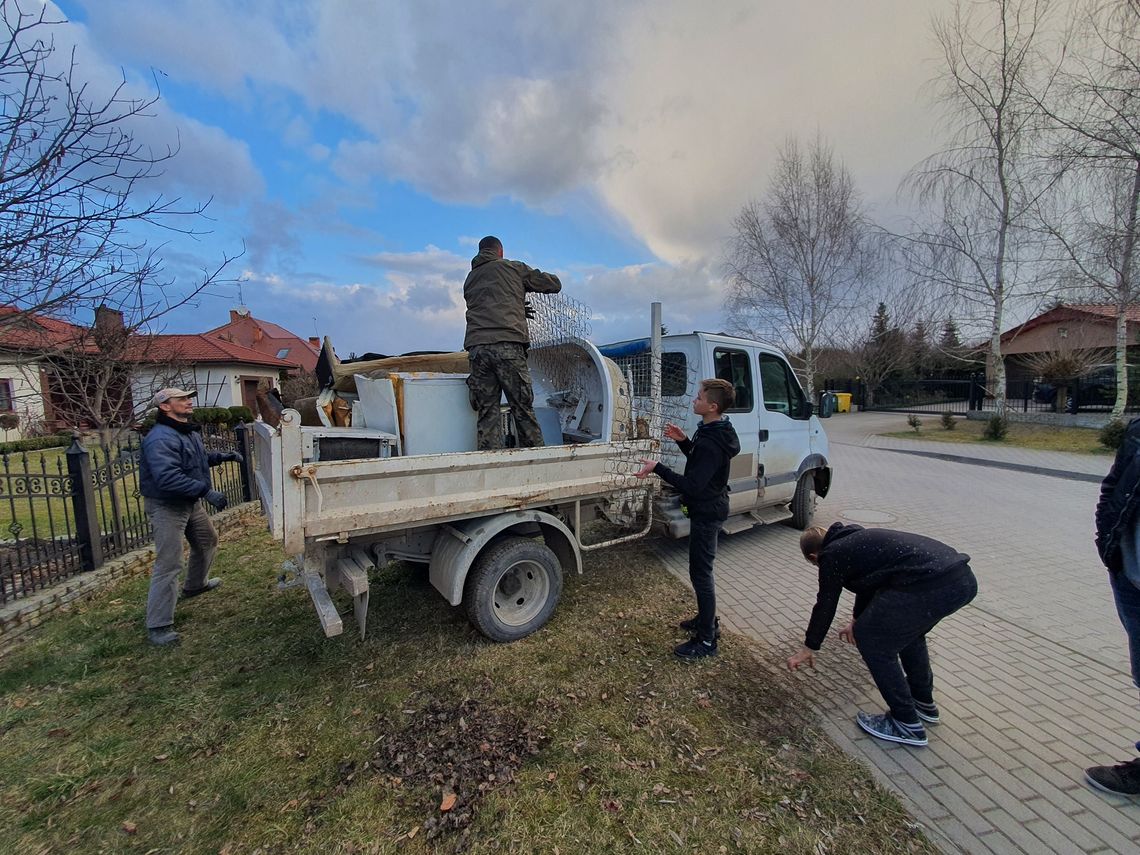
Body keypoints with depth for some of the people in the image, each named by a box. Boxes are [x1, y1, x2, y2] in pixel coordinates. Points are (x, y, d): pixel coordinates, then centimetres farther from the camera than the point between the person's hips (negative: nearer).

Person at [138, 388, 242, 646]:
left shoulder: (190, 431, 6)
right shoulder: (160, 438, -25)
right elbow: (168, 477, -35)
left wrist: (222, 456, 8)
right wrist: (206, 491, -36)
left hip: (190, 502, 10)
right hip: (166, 506, -10)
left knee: (207, 541, 26)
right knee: (168, 565, -8)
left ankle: (196, 584, 51)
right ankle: (158, 626, 2)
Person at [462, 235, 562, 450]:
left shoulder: (470, 279, 27)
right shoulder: (513, 267, 14)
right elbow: (555, 284, 19)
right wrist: (528, 286, 36)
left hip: (476, 347, 4)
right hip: (508, 346, -4)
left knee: (487, 413, 2)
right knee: (523, 408, -1)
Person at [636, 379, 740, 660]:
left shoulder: (711, 443, -28)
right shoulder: (711, 431, 4)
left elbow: (692, 485, -30)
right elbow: (699, 463, 16)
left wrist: (657, 468, -27)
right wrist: (683, 441, 3)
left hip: (707, 513, -11)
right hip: (708, 508, 11)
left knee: (700, 573, 0)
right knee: (701, 569, 22)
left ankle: (706, 640, 14)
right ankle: (707, 620, 38)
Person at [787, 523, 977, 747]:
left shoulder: (832, 555, 5)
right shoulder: (856, 539, 29)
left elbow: (825, 606, 13)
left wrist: (808, 649, 27)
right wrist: (856, 620, 62)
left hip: (932, 585, -10)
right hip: (963, 577, 10)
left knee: (871, 637, 7)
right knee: (906, 627, 31)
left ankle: (907, 724, 17)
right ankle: (924, 703, 43)